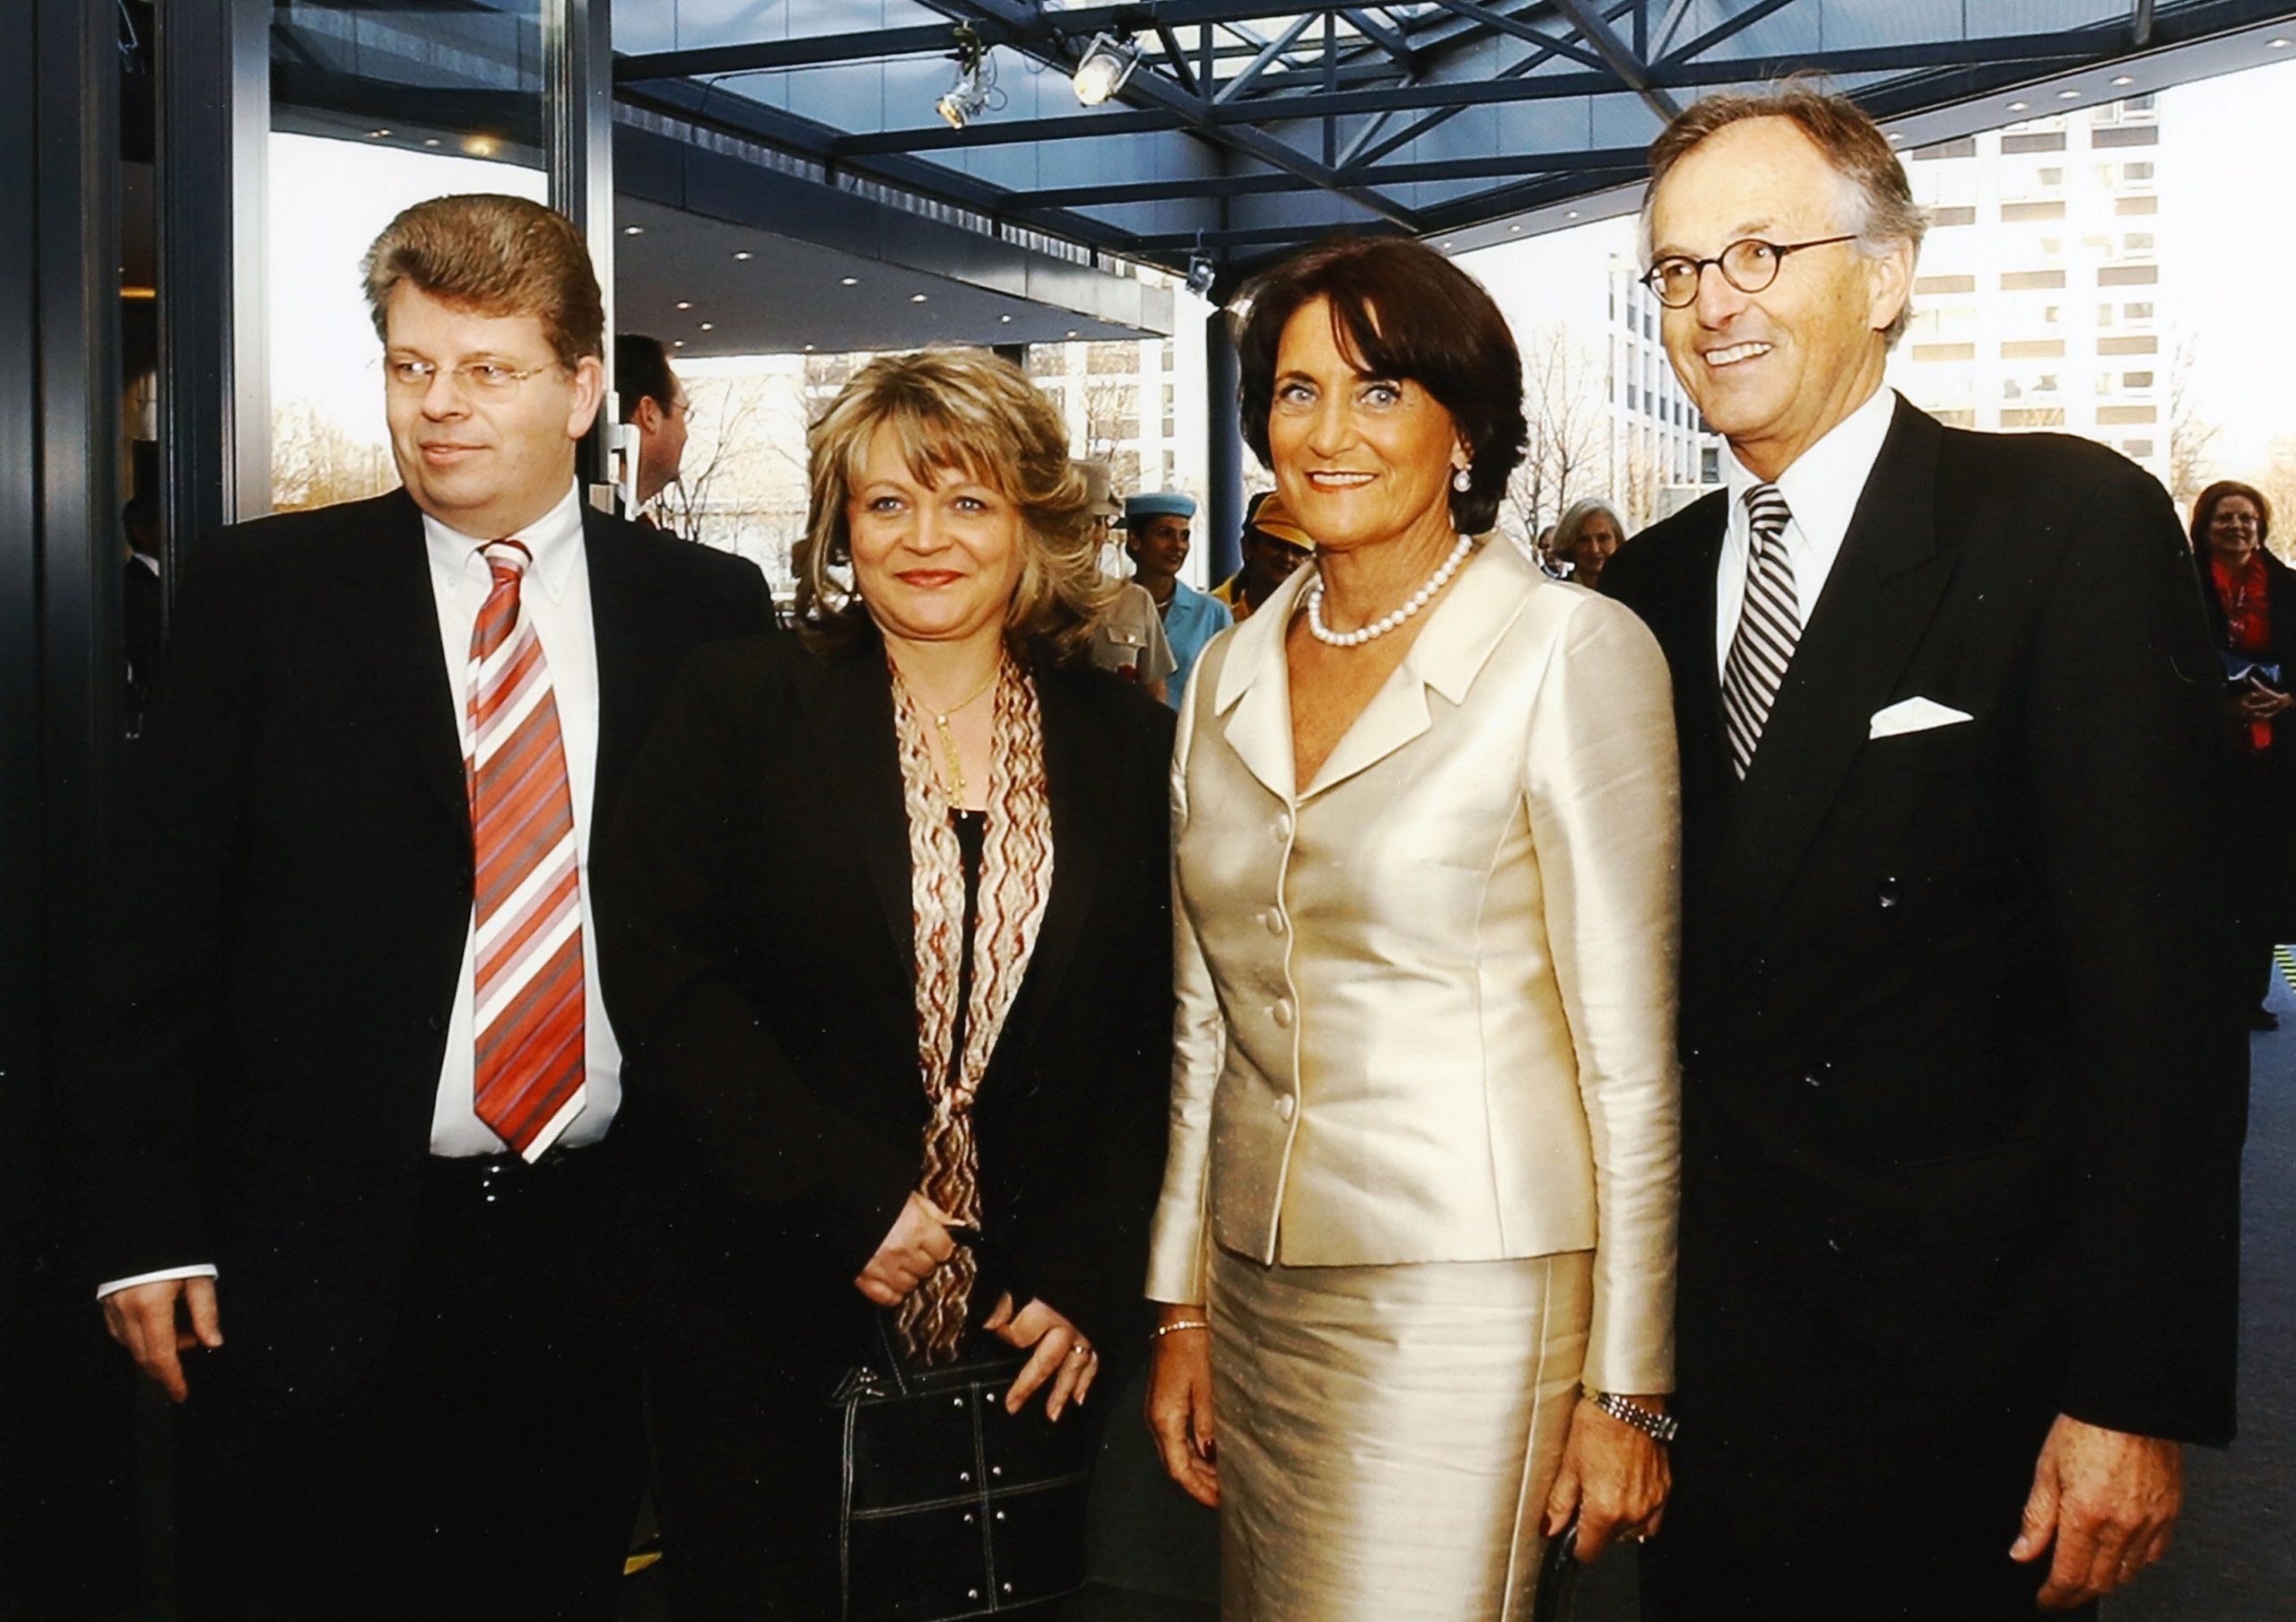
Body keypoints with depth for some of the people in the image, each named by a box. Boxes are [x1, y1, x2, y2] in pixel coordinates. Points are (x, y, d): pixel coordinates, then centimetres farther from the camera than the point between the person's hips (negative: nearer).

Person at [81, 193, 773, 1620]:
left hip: (603, 1251, 1)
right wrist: (152, 1220, -4)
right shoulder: (260, 592, 0)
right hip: (321, 1256, -1)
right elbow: (172, 922, 0)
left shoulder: (709, 609, 3)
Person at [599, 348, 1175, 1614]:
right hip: (765, 1308, -1)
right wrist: (847, 1200, -14)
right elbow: (664, 978, -8)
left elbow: (1156, 1035, 4)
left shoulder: (1129, 747, 4)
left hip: (1024, 1328, 2)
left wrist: (1090, 1281, -4)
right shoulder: (740, 705, -1)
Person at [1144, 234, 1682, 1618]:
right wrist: (1181, 1307, 12)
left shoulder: (1570, 652, -8)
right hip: (1261, 1289, 5)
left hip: (1471, 1296, -5)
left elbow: (1632, 1059, -8)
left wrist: (1626, 1390, -9)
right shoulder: (1231, 676, 9)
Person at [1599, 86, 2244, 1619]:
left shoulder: (2071, 527, -10)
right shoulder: (1649, 589, 7)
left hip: (1959, 1376, -5)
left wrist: (2137, 1392, -17)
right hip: (1705, 1357, 5)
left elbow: (2159, 981, -14)